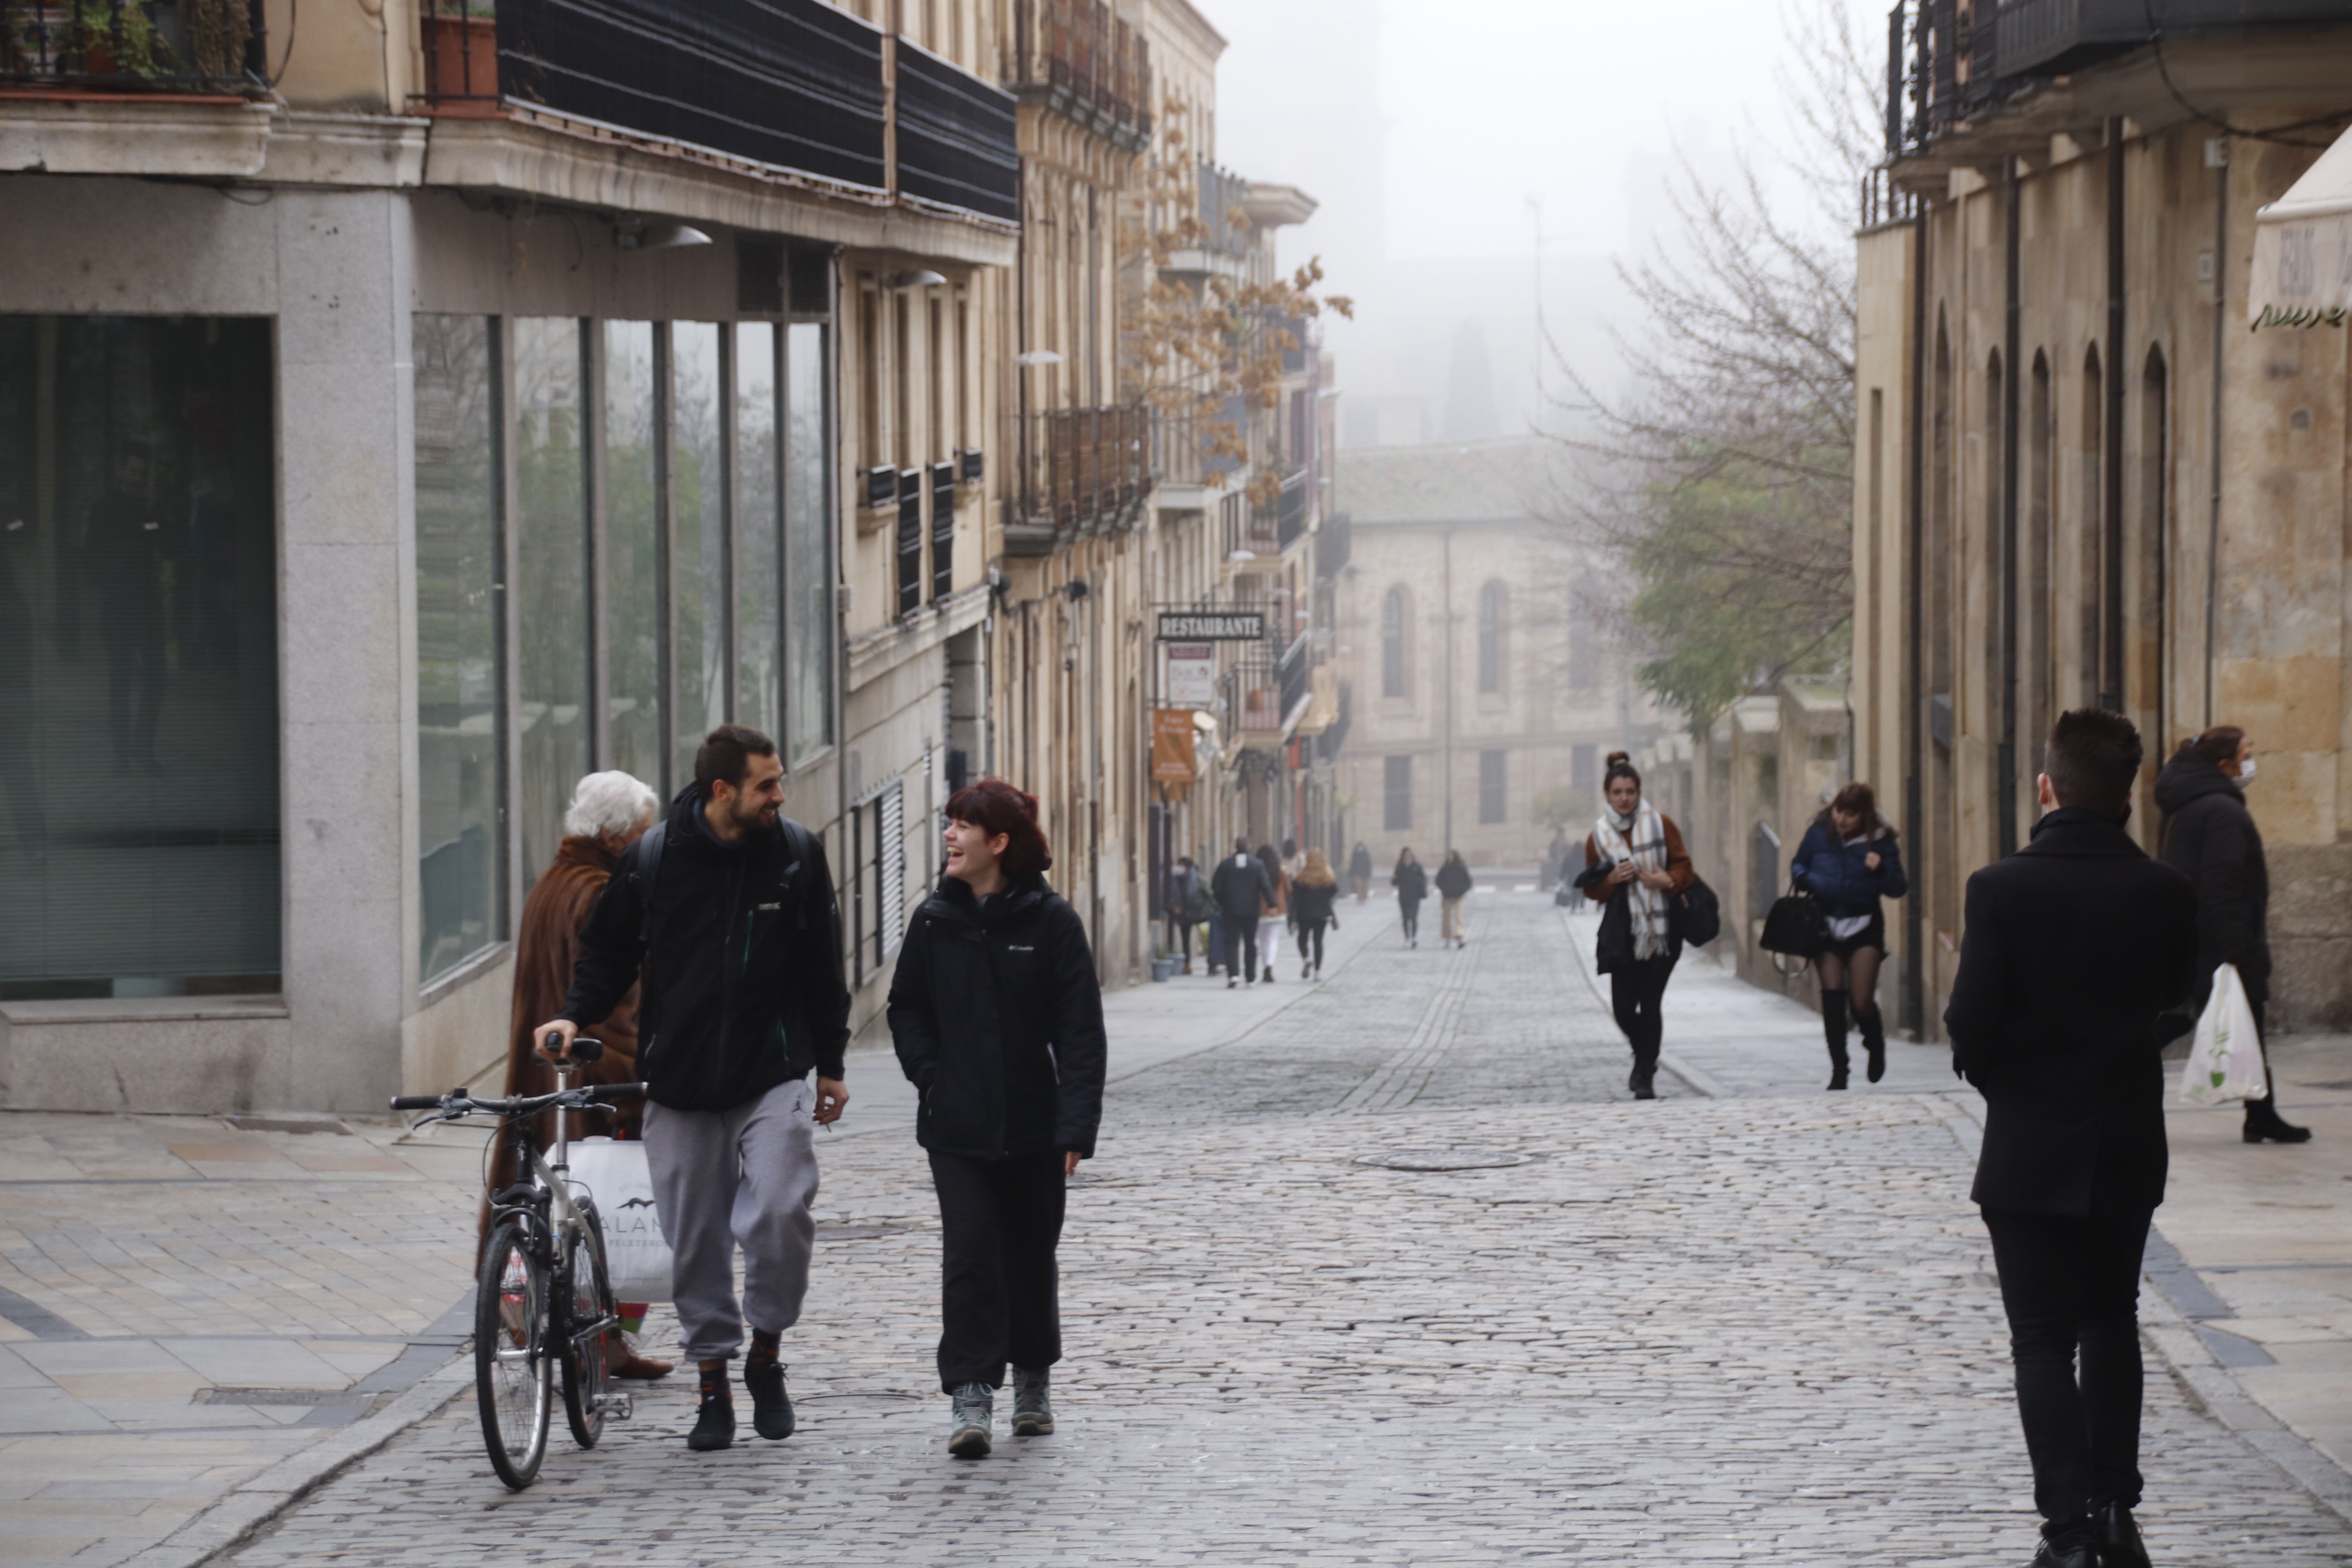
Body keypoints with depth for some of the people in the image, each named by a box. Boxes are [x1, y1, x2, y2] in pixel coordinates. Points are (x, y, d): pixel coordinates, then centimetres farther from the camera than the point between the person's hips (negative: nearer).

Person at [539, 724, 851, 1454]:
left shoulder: (797, 853, 3)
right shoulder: (652, 859, -1)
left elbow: (822, 966, 10)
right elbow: (609, 950, 10)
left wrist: (830, 1064, 11)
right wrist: (575, 1015, -7)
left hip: (774, 1075, -1)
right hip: (680, 1082, 1)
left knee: (779, 1212, -18)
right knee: (696, 1238, 3)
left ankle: (766, 1352, 4)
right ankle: (713, 1384, 16)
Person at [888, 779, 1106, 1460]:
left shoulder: (1050, 920, -6)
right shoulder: (936, 920, 3)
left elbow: (1080, 1029, -7)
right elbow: (907, 1009, 14)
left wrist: (1076, 1124, -13)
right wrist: (930, 1074, -3)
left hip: (1033, 1127, -1)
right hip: (957, 1129, 1)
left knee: (1031, 1256, 12)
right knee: (969, 1255, -10)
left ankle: (1032, 1381, 31)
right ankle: (969, 1396, -11)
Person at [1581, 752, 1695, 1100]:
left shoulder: (1661, 825, 1)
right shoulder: (1599, 837, 6)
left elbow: (1684, 866, 3)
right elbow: (1592, 889, 11)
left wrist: (1669, 881, -18)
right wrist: (1611, 879, -10)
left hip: (1661, 929, -2)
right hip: (1623, 933, 2)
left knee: (1650, 1004, -5)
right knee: (1623, 1007, -3)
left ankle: (1646, 1075, 7)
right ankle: (1644, 1057, 27)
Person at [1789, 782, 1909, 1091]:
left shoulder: (1880, 841, -7)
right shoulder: (1819, 833, -2)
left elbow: (1899, 889, -5)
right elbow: (1798, 865, 12)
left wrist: (1881, 871, -24)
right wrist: (1803, 878, -10)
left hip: (1864, 926, -2)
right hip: (1826, 925, 2)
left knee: (1862, 1003, -5)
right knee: (1832, 999, -4)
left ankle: (1875, 1044, 30)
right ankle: (1838, 1069, 8)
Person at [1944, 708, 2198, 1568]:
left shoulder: (2003, 890, -16)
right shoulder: (2165, 894, -6)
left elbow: (1972, 1026, -16)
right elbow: (2175, 1013, 2)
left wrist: (1994, 1074, 5)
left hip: (2033, 1151, -3)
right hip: (2130, 1150, 3)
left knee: (2045, 1342, 2)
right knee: (2112, 1325, 19)